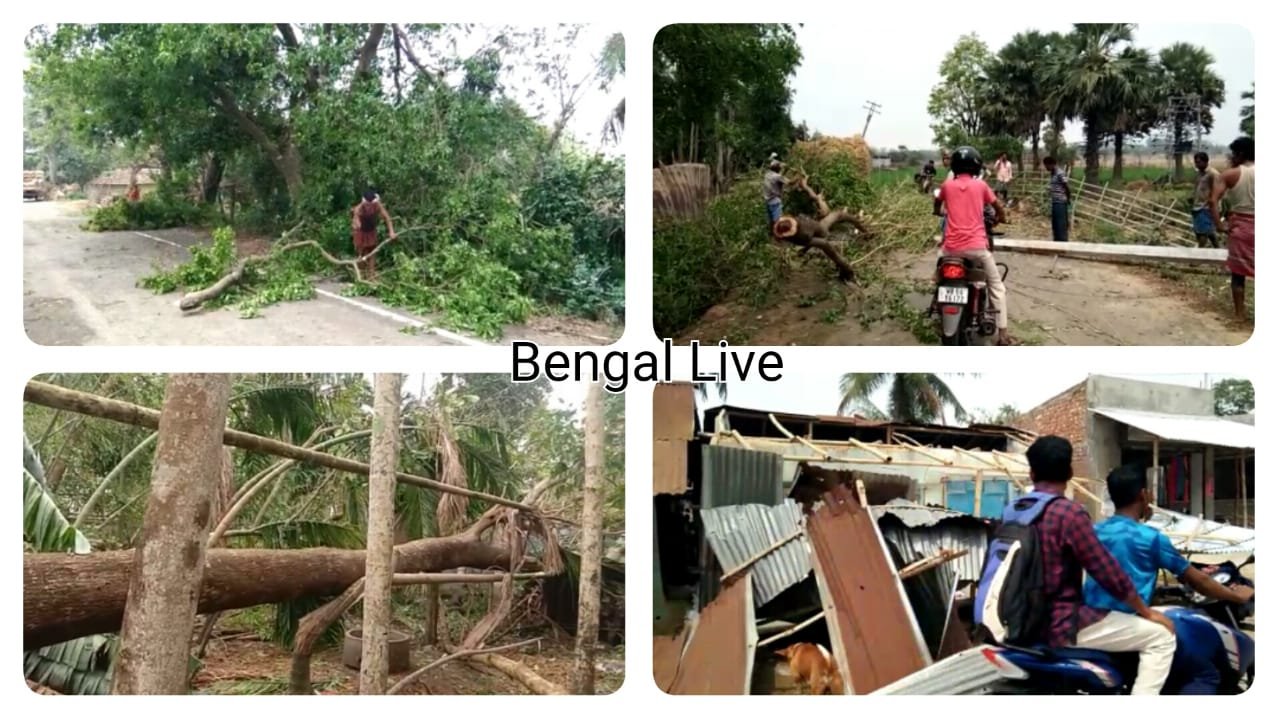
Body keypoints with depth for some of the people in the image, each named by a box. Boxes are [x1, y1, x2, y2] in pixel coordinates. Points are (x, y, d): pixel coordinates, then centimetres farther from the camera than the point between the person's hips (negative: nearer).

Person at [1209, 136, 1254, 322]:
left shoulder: (1230, 175, -5)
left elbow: (1213, 200, -16)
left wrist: (1219, 225, -12)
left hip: (1238, 227, -1)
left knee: (1238, 273, 9)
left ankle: (1240, 314, 10)